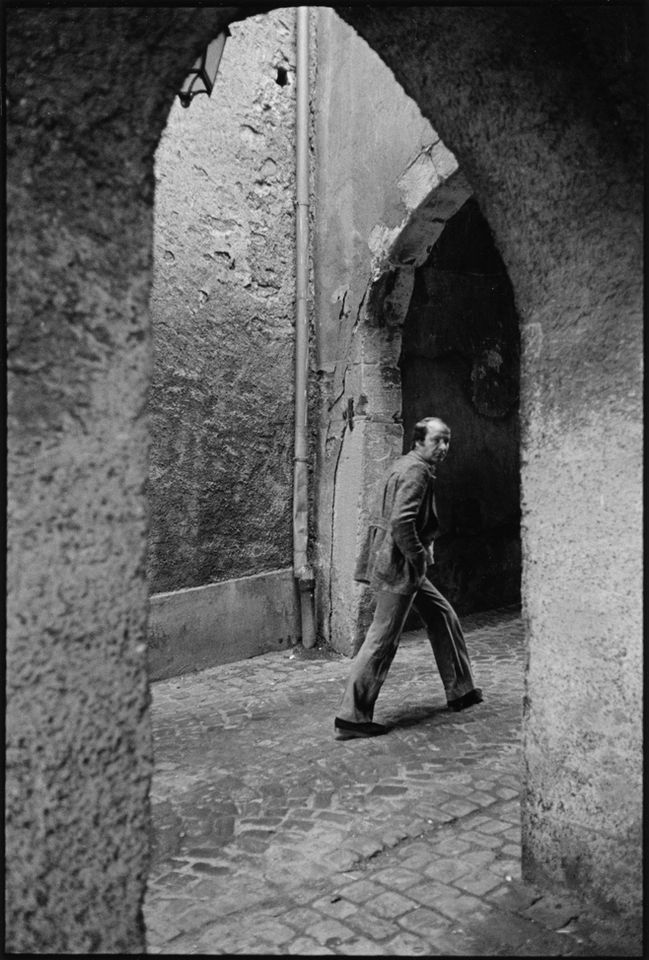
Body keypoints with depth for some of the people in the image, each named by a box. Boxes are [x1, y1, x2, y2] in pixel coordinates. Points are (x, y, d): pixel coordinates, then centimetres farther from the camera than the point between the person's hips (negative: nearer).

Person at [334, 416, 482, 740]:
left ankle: (460, 691, 32)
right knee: (382, 640, -6)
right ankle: (351, 717, 1)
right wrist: (419, 559, -18)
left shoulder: (406, 464, 15)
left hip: (405, 565, 11)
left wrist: (419, 556, 20)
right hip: (399, 566, -11)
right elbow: (401, 521, -29)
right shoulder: (416, 471, -16)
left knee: (443, 617, 19)